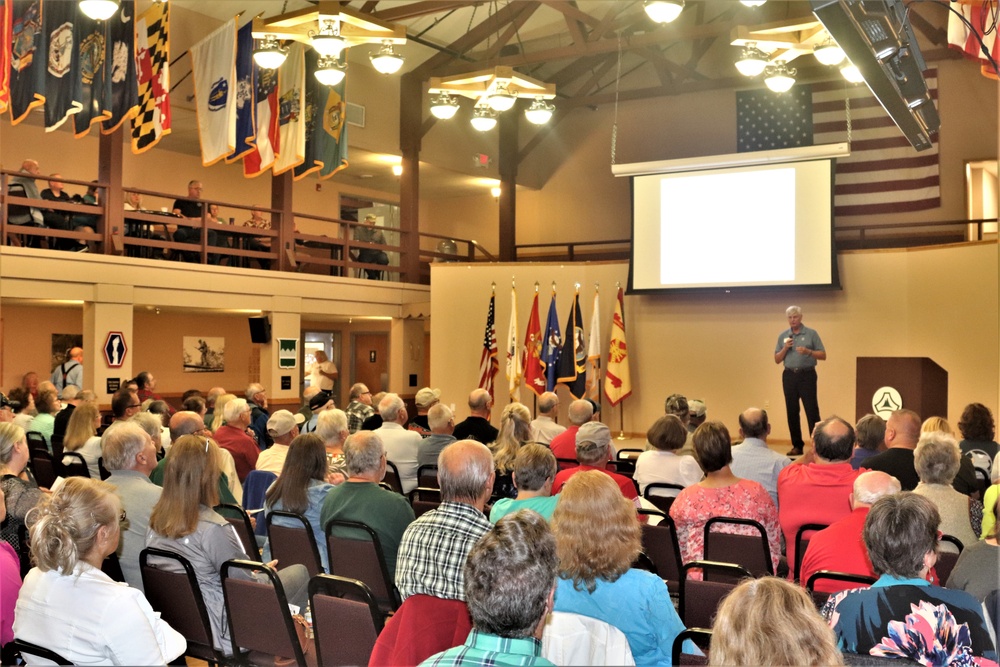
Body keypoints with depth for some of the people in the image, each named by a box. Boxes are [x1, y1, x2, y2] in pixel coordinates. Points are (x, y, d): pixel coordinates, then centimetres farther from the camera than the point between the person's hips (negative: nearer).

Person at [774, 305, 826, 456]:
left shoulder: (811, 334, 1)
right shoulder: (783, 336, 10)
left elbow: (823, 355, 0)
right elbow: (777, 360, 11)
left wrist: (808, 351, -16)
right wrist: (785, 348, -7)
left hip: (807, 375, -3)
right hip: (789, 375, 3)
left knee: (812, 411, -7)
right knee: (792, 412, 5)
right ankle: (797, 446, 12)